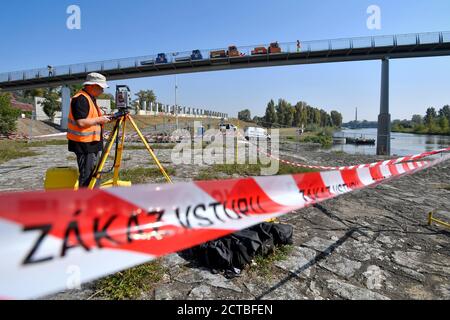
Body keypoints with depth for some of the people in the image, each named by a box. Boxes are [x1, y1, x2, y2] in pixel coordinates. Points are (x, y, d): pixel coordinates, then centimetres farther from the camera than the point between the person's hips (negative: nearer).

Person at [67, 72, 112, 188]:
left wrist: (103, 119, 9)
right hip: (84, 144, -10)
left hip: (93, 143, 10)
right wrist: (99, 119, -16)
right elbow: (81, 122, -26)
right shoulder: (80, 99, -17)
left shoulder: (90, 98, 16)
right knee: (87, 176, -5)